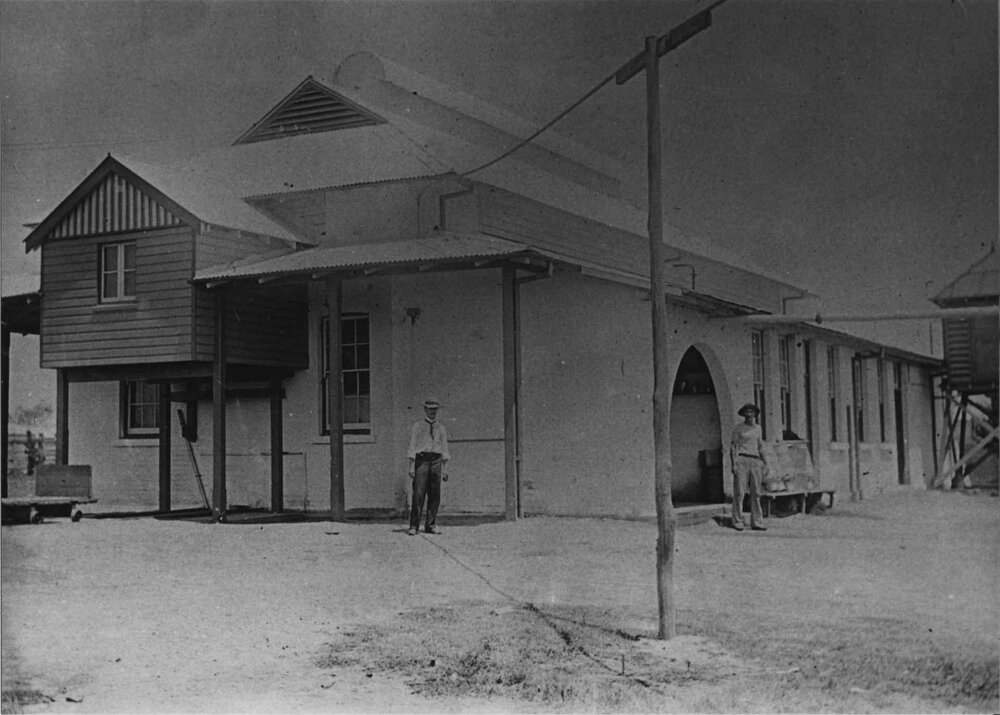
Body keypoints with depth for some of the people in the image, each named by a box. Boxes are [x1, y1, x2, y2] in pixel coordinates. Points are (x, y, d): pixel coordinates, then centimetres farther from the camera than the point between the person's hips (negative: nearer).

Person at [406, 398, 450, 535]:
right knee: (418, 494, -10)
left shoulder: (441, 429, 17)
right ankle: (414, 526, -10)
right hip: (421, 460, -3)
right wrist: (411, 466, -8)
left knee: (435, 495, 0)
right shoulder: (417, 426, 8)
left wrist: (444, 469, 6)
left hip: (436, 461, 3)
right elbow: (412, 446, 2)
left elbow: (444, 449, 14)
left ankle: (430, 525, 6)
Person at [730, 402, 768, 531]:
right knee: (739, 493, -6)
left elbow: (760, 447, 20)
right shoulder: (738, 427, 3)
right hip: (741, 460, -5)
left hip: (755, 461, 5)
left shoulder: (757, 428, 17)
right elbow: (733, 446, -2)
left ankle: (756, 523, 2)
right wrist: (734, 464, -12)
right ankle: (737, 522, -4)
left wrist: (764, 462, 9)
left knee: (756, 493, 0)